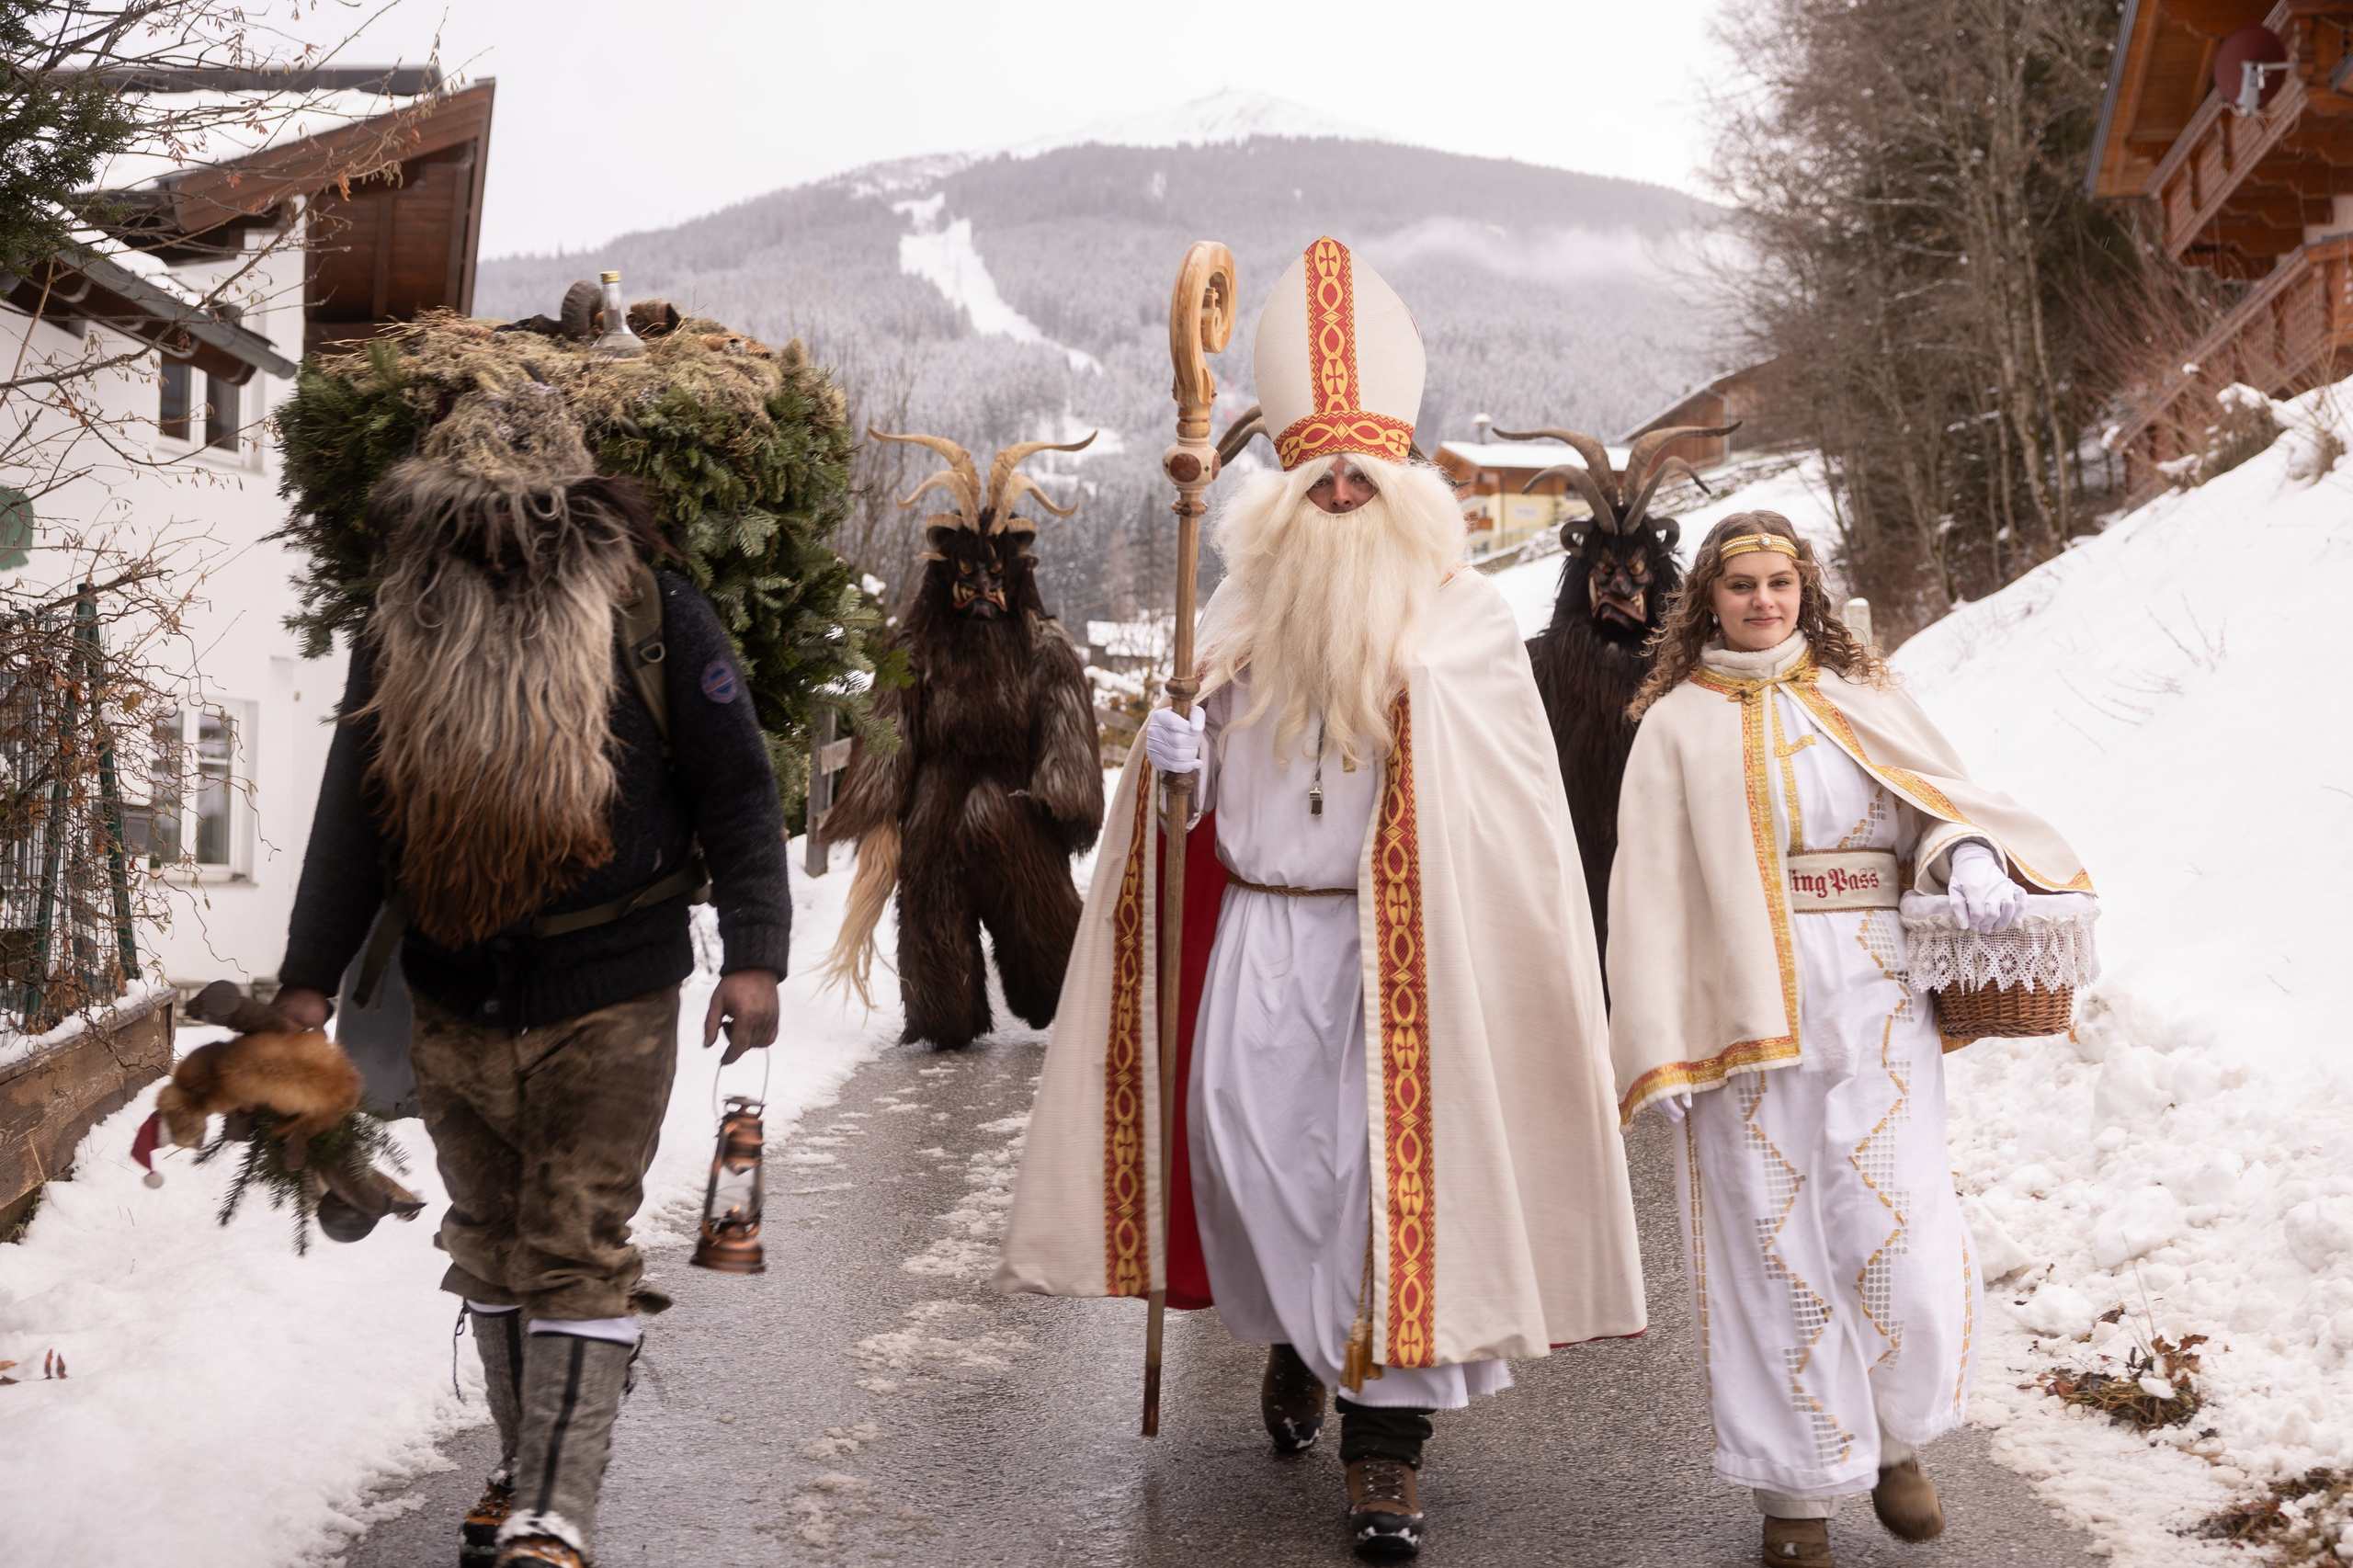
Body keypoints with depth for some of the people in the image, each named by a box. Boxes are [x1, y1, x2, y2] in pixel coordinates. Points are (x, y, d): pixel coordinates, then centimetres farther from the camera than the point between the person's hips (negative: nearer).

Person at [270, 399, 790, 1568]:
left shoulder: (652, 619, -8)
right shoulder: (403, 630, 3)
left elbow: (737, 792, -5)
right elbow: (350, 814, 9)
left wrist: (753, 953, -13)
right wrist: (310, 976, 6)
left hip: (608, 1003, -4)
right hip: (454, 1003, 4)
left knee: (579, 1253, -2)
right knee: (489, 1245, 15)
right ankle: (523, 1466, 31)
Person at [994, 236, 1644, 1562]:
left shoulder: (1462, 623, -2)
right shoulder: (1246, 613, 9)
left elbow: (1501, 818, -7)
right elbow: (1200, 773, 17)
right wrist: (1174, 751, -4)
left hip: (1400, 950, -3)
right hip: (1258, 939, 4)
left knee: (1395, 1167, -6)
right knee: (1249, 1151, 5)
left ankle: (1388, 1434, 1)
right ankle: (1303, 1336, 34)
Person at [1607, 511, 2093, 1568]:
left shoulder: (1861, 697, 14)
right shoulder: (1679, 724, 9)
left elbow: (1938, 793, 10)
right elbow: (1653, 892, 3)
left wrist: (1969, 858, -14)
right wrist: (1663, 1047, -5)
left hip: (1875, 1003, 1)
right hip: (1745, 1017, -1)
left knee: (1901, 1235, -3)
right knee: (1774, 1245, 0)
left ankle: (1893, 1441, 21)